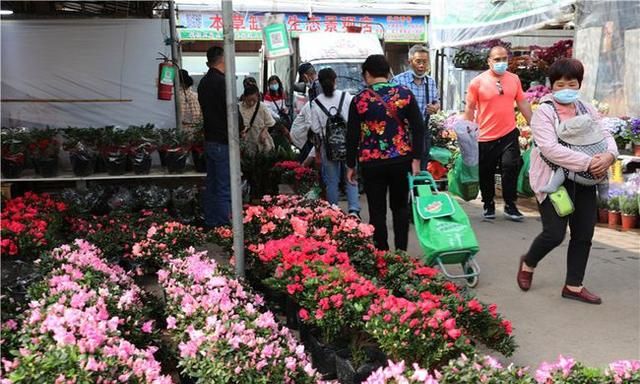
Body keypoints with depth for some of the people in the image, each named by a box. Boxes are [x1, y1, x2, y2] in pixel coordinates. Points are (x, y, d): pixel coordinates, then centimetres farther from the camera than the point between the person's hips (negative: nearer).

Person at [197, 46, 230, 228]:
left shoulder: (203, 82, 12)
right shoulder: (222, 82, -16)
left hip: (209, 140, 9)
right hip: (223, 142, -9)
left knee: (211, 186, 15)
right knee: (225, 189, -5)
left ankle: (210, 223, 22)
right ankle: (223, 225, -2)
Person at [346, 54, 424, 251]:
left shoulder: (359, 100, -4)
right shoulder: (405, 94, 1)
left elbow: (352, 136, -2)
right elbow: (418, 128, -2)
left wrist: (350, 165, 6)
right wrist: (416, 159, 2)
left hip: (372, 163, -2)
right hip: (401, 160, 2)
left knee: (377, 211, 7)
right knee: (400, 207, 17)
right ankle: (401, 252, 17)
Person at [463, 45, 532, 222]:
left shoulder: (514, 79, 4)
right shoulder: (478, 82, -6)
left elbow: (523, 103, 12)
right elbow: (470, 109, -3)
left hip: (509, 134, 2)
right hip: (485, 137, -2)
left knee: (511, 168, -1)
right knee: (486, 174, 9)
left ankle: (510, 205, 12)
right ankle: (488, 205, 26)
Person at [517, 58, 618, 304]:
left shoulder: (586, 110, 10)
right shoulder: (544, 112, -9)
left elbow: (605, 135, 9)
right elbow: (551, 149, -21)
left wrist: (609, 155, -15)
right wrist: (587, 162, -25)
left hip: (583, 182, 6)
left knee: (584, 234, 6)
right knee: (554, 234, -10)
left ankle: (574, 286, 20)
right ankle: (528, 263, 21)